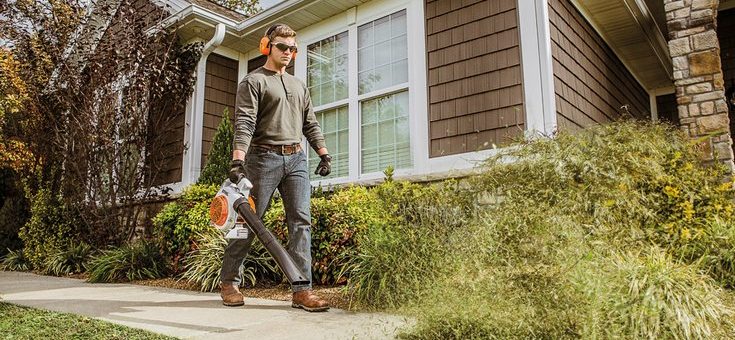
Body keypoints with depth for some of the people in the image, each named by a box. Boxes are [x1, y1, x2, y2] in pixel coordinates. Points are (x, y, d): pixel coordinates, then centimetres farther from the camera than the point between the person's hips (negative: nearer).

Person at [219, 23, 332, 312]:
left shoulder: (299, 85, 23)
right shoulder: (253, 81, 3)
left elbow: (311, 124, 22)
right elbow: (244, 123, -11)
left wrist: (324, 154, 11)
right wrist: (238, 160, -23)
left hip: (296, 158, 5)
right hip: (264, 158, -5)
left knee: (301, 221, -5)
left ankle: (302, 290, -5)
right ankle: (229, 282, 16)